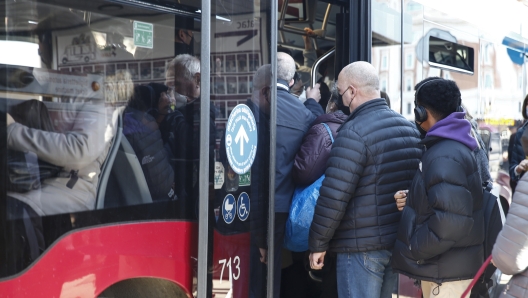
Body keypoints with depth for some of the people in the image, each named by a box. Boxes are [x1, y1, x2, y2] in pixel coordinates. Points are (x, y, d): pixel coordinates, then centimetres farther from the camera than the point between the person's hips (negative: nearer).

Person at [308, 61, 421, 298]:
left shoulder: (354, 132, -17)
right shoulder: (409, 128, 9)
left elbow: (333, 197, -19)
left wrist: (318, 244, -10)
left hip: (362, 245, -8)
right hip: (399, 242, 8)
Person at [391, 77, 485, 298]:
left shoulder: (443, 157, -24)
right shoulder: (453, 146, 10)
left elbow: (450, 221, -31)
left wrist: (413, 249, -19)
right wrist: (411, 200, 6)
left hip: (446, 271, -10)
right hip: (448, 267, 10)